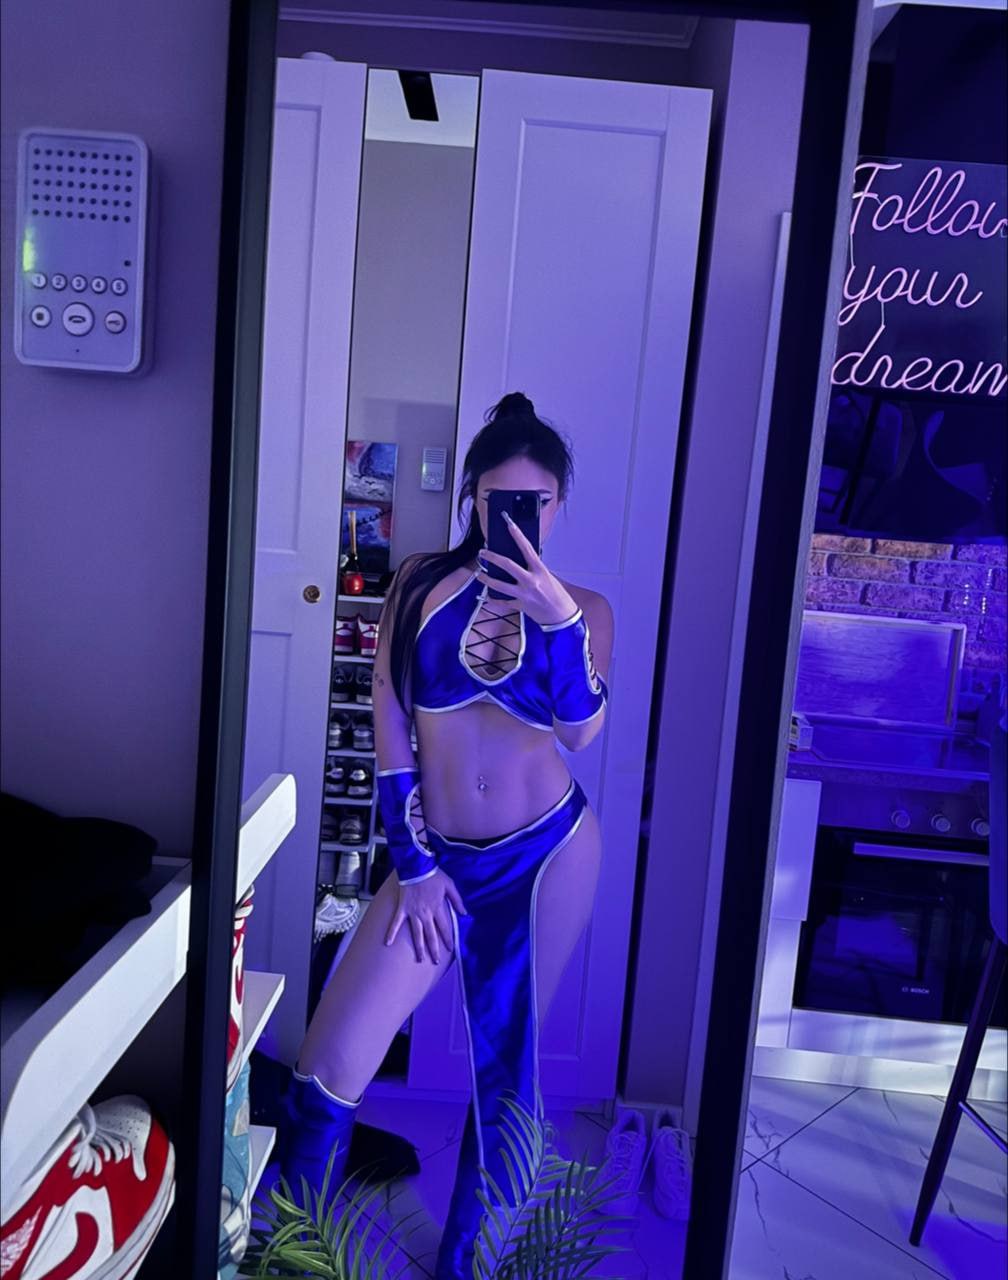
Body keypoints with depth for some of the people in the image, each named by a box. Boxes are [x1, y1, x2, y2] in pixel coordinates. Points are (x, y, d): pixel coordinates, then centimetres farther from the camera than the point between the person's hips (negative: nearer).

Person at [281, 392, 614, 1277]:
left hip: (548, 854, 1)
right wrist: (413, 865, -5)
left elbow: (581, 733, -14)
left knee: (505, 1071, 15)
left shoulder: (580, 607, -2)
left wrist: (557, 618, -28)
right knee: (330, 1070, -3)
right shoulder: (422, 585, -3)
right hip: (437, 858, 0)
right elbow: (390, 726, -4)